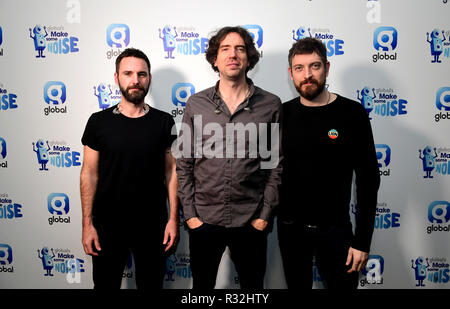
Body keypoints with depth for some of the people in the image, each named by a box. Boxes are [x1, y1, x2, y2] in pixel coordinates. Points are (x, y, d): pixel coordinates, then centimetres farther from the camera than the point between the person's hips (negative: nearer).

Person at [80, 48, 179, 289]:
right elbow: (89, 173, -1)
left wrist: (174, 218, -4)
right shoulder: (99, 121, -3)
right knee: (105, 283, 17)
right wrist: (87, 223, -4)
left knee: (151, 283, 16)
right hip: (108, 224, 0)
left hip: (152, 224, 0)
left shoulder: (164, 122, -2)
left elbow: (171, 171, 0)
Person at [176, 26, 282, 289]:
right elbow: (184, 164, 3)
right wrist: (190, 214, -2)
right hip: (204, 220, 1)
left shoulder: (271, 105, 0)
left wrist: (265, 215, -3)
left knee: (253, 286, 16)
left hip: (251, 223, 0)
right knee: (202, 284, 18)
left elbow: (277, 165, 1)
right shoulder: (196, 104, 2)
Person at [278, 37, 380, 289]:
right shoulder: (283, 114, -1)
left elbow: (368, 180, -8)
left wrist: (362, 241, -9)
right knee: (297, 285, 18)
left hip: (334, 228, -2)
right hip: (290, 227, 3)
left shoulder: (352, 113, -8)